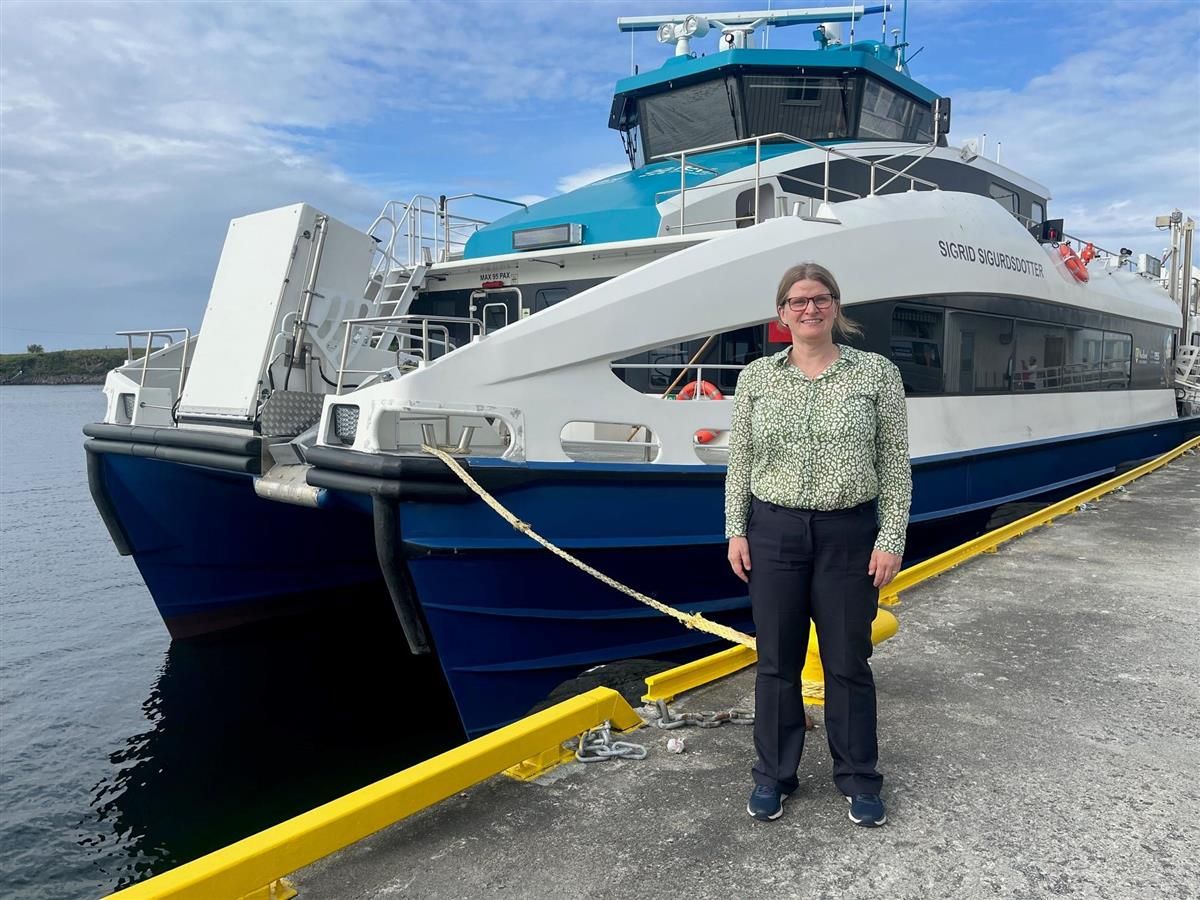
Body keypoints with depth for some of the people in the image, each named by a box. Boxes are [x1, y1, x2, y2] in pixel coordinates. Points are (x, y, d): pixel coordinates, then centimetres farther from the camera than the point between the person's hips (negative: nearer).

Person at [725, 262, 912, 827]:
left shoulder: (877, 373, -2)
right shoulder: (755, 377, 3)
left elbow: (895, 464, -1)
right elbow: (740, 462, 7)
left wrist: (891, 539, -6)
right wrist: (736, 531, 2)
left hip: (849, 535, -1)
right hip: (773, 533, 1)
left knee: (848, 663, 10)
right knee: (777, 661, 11)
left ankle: (859, 780, 29)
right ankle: (773, 775, 28)